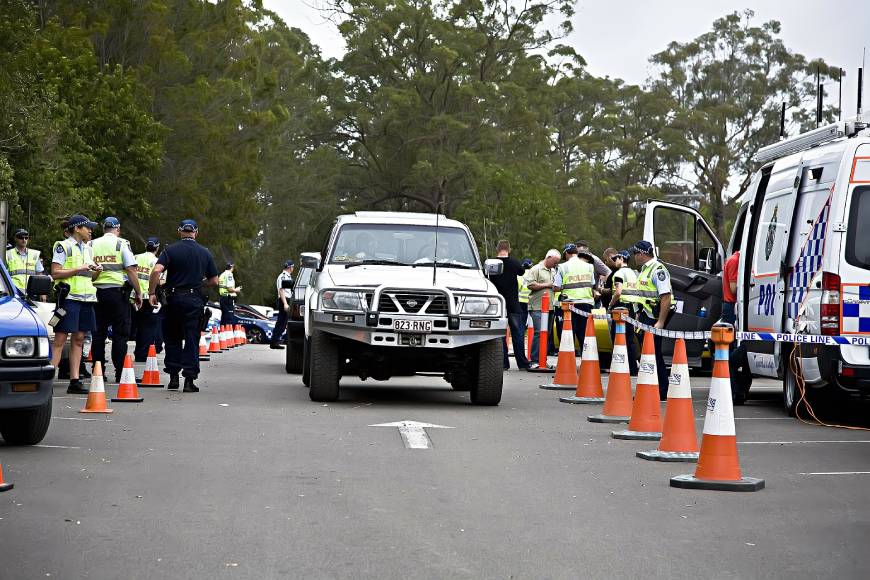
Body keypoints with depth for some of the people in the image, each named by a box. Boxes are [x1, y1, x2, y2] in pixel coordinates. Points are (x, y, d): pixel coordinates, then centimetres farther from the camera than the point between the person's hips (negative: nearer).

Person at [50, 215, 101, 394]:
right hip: (69, 297, -7)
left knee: (78, 339, 6)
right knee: (60, 339, -10)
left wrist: (96, 271, 5)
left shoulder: (88, 249, 21)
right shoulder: (63, 246, -3)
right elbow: (55, 273, -11)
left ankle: (75, 381, 7)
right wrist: (79, 269, -15)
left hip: (86, 298, 7)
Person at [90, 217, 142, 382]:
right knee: (120, 334, -1)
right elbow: (131, 270, -8)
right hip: (117, 291, -4)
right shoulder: (121, 244, -2)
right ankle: (120, 373, -4)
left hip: (96, 292, 4)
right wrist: (138, 293, -2)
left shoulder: (92, 245, 10)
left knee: (98, 333, 7)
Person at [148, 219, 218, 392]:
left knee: (172, 338, 13)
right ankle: (189, 379, -3)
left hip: (174, 298, 0)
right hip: (195, 300, 0)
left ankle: (173, 376, 11)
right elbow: (214, 281, 7)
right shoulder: (205, 253, 5)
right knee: (192, 339, 3)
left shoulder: (171, 250, -2)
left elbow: (156, 271, -15)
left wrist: (151, 293, -8)